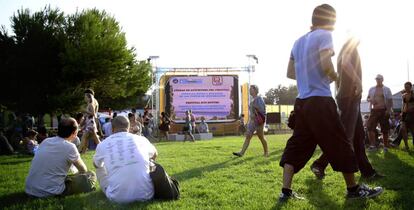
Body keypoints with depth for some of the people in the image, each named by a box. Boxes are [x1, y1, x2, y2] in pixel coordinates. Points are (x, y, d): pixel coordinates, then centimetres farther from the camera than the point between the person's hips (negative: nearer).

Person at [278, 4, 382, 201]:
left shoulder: (299, 42, 18)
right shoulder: (324, 35, -4)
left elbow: (290, 73, 19)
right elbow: (326, 65, -18)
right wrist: (334, 77, 1)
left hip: (301, 102, 7)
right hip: (320, 100, -7)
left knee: (297, 145, 7)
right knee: (339, 144, 4)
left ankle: (286, 191, 4)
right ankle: (353, 189, 15)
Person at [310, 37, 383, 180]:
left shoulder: (345, 49, 23)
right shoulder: (351, 46, -5)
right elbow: (346, 63, -28)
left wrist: (339, 94, 23)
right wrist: (359, 81, -28)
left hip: (349, 97, 10)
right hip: (350, 96, -10)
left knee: (358, 135, 9)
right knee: (345, 135, -10)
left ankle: (366, 170, 13)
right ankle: (319, 165, -5)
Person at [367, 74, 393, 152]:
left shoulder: (386, 89, 6)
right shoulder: (371, 89, 13)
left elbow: (390, 100, 2)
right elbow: (368, 98, 19)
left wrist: (389, 109, -12)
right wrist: (370, 100, -5)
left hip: (383, 110, -2)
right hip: (374, 110, 2)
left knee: (385, 129, 0)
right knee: (370, 127, -13)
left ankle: (385, 146, 9)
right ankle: (372, 145, -12)